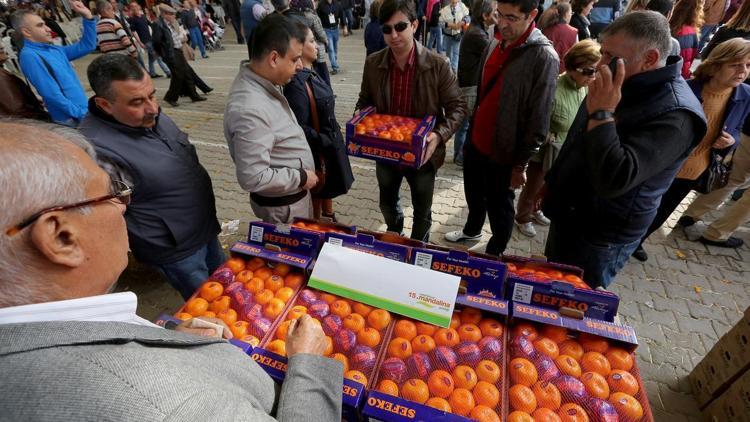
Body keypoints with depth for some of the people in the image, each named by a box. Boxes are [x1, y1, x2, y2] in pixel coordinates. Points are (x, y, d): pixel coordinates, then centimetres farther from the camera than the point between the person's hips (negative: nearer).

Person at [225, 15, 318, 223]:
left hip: (294, 195, 8)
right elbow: (253, 178, -32)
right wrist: (301, 178, -20)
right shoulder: (250, 110, -32)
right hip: (282, 205, -8)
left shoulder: (259, 82, -3)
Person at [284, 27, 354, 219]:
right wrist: (327, 142, -19)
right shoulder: (296, 83, -26)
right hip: (318, 151, -9)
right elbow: (300, 128, -27)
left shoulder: (309, 73, 3)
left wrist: (332, 140, 15)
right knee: (318, 195, 11)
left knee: (328, 191, 25)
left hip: (329, 144, 9)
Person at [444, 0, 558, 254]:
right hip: (476, 143, 6)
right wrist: (471, 132, 16)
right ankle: (472, 231, 51)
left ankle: (494, 254, 36)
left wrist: (521, 164, -14)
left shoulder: (543, 57, -18)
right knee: (474, 195, 24)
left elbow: (539, 121, -17)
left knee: (499, 208, 12)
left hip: (504, 153, -6)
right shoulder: (495, 44, 3)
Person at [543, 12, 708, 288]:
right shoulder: (623, 86, 3)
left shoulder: (674, 115, -26)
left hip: (598, 237, -8)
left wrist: (601, 114, -34)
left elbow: (613, 181, -37)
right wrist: (553, 184, 21)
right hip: (567, 215, 8)